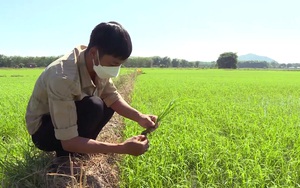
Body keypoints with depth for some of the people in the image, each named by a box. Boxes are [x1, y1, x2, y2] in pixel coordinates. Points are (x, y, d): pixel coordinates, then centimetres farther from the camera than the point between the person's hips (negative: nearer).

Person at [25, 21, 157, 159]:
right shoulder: (63, 78, -38)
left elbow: (113, 97, -4)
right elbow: (68, 142, -37)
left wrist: (139, 117, -23)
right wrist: (122, 148, -40)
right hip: (42, 130, -8)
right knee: (93, 106, -31)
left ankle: (78, 152, 4)